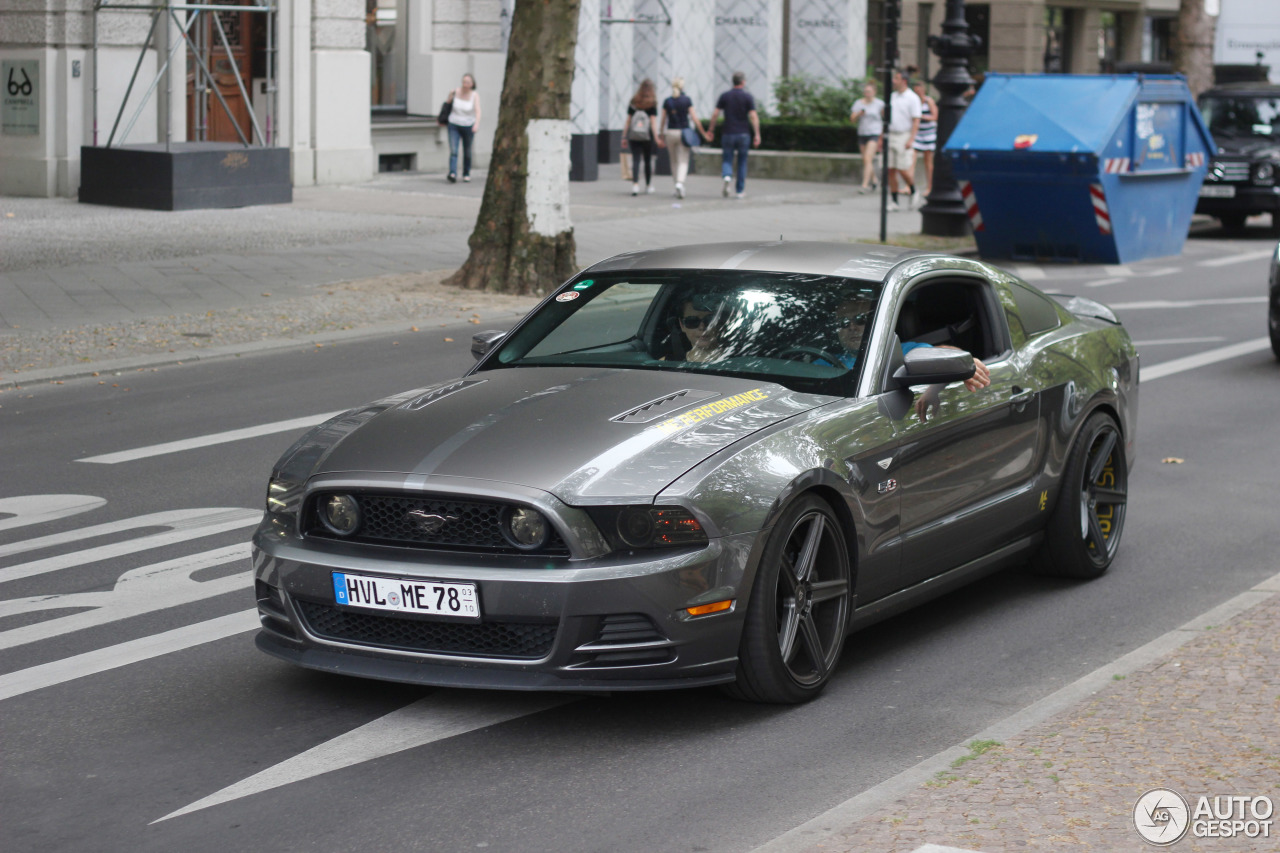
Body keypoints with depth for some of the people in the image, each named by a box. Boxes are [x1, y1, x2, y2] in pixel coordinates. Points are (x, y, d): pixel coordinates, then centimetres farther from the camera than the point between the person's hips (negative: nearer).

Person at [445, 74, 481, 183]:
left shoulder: (475, 95, -13)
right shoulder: (455, 92, -9)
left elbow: (478, 110, -26)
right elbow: (448, 103, 10)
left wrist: (477, 124, -41)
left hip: (468, 126, 0)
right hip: (454, 125, 0)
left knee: (467, 152, 14)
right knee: (453, 150, -16)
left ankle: (466, 174, 33)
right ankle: (452, 174, -30)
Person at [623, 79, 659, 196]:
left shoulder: (633, 103, 6)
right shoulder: (652, 104, -2)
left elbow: (628, 121, 6)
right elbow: (652, 123, -8)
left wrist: (624, 137, 8)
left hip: (633, 136, 1)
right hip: (647, 136, -1)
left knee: (635, 160, -2)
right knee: (648, 160, 13)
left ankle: (635, 184, -20)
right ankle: (648, 185, 25)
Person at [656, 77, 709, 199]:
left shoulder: (667, 102, 2)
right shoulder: (687, 100, -5)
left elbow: (663, 121, 4)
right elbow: (694, 118, -7)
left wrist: (661, 137, 13)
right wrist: (703, 133, -1)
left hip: (670, 133, 3)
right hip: (684, 133, -3)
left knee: (674, 161, 15)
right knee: (683, 161, -3)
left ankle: (678, 187, 19)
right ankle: (680, 183, -26)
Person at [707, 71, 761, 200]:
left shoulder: (725, 96, 1)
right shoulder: (747, 97, -4)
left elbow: (715, 114, -2)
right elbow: (753, 116, -10)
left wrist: (711, 129, 10)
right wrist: (757, 134, -9)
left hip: (728, 134, 1)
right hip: (744, 134, -1)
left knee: (727, 160, 7)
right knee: (742, 162, 12)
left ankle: (727, 177, -25)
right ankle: (740, 190, 15)